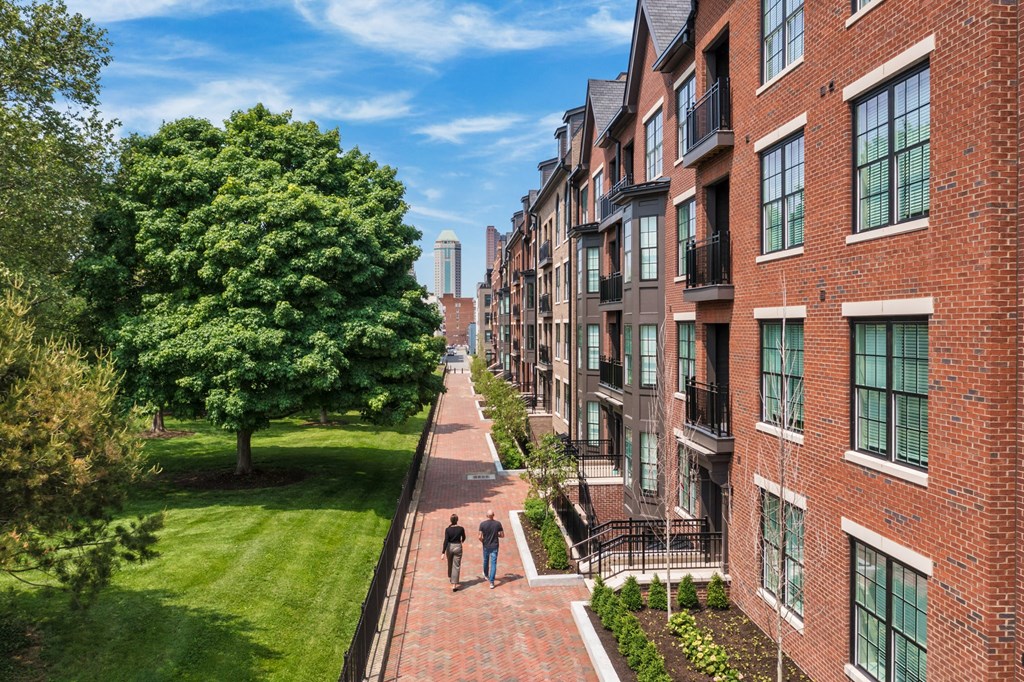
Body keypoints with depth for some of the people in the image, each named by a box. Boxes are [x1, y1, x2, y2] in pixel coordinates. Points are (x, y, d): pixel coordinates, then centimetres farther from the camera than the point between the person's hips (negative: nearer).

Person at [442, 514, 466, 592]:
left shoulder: (448, 529, -12)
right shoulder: (461, 529, -10)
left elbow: (446, 541, -16)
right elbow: (464, 538, 7)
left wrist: (443, 552, -15)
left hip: (449, 547, 1)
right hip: (458, 547, -1)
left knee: (450, 564, 25)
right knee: (456, 566, 1)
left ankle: (450, 578, 47)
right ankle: (454, 585, -5)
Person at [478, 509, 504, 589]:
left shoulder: (482, 524, -13)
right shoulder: (498, 524, -11)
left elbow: (480, 537, -13)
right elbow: (502, 535, -4)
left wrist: (483, 541, 9)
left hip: (486, 546, 1)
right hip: (494, 546, -1)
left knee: (486, 561, 24)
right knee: (493, 564, 1)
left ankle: (486, 575, 48)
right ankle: (491, 582, -7)